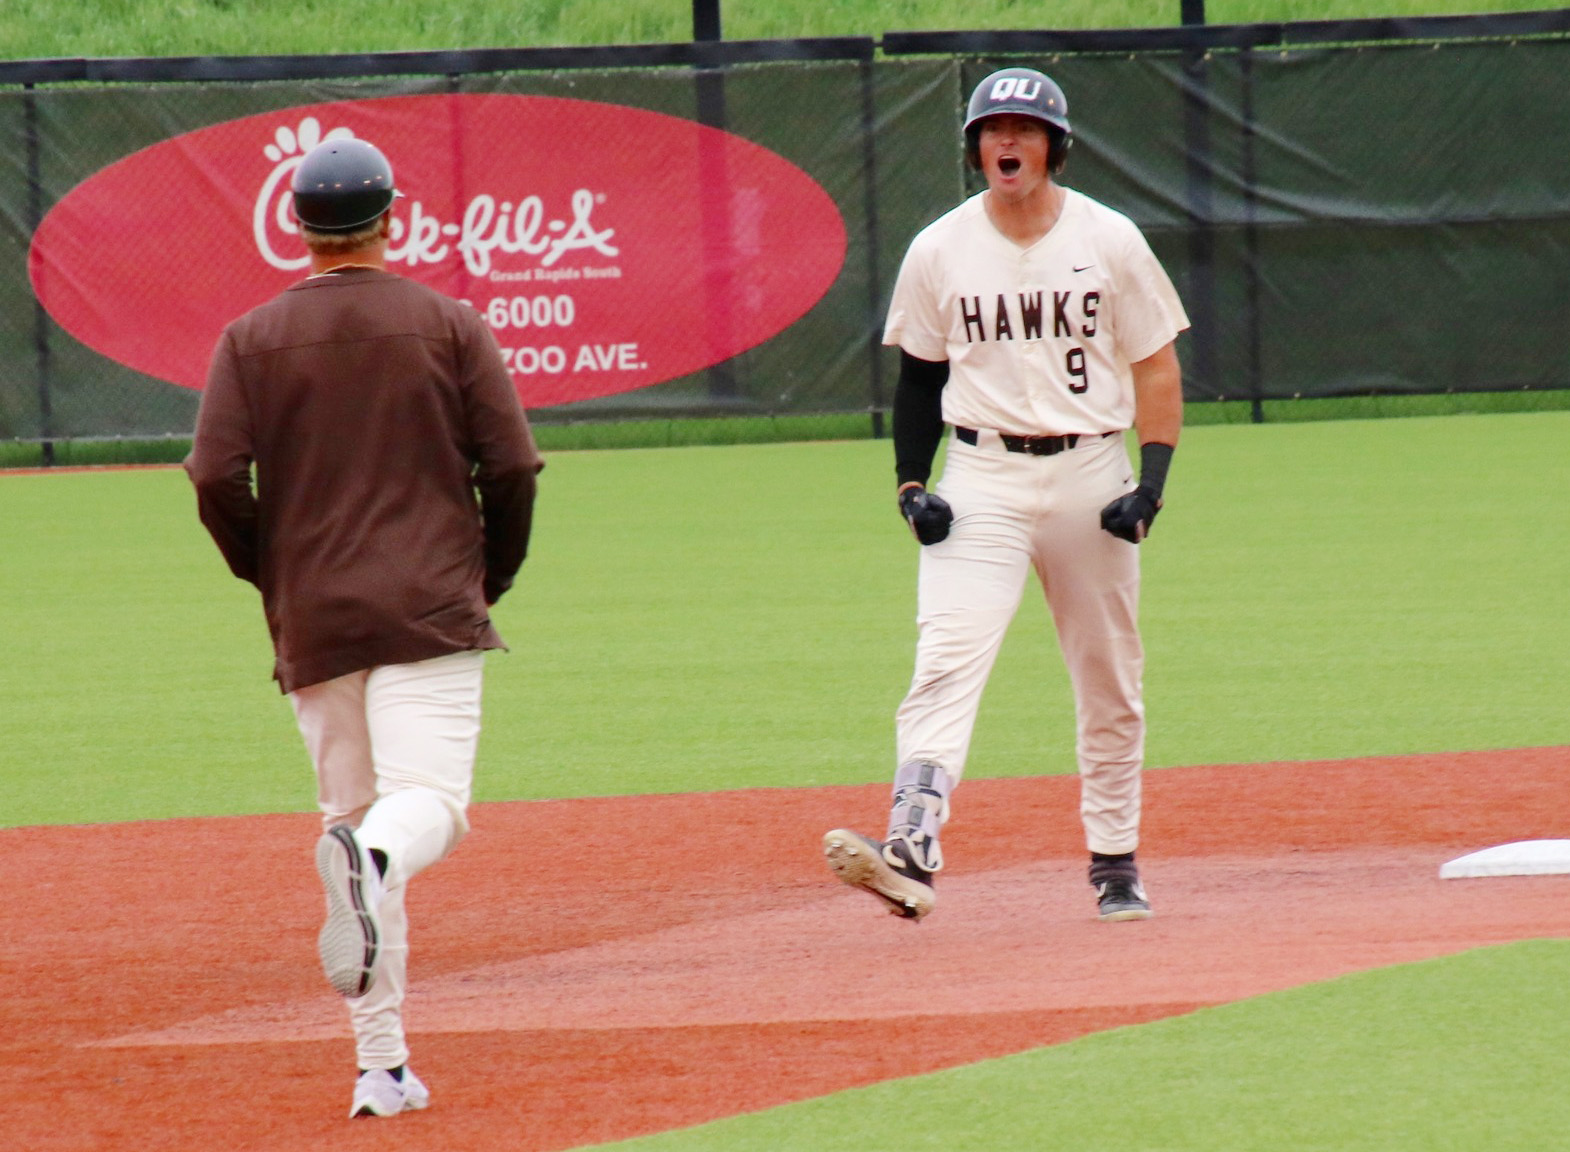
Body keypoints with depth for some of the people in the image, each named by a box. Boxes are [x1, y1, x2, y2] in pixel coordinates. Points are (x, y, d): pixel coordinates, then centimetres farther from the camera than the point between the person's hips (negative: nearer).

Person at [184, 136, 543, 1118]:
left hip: (312, 625, 2)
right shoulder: (449, 325, 4)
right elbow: (513, 467, -2)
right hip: (429, 611, -2)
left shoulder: (252, 339, 7)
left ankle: (383, 1064, 5)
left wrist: (273, 576, 13)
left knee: (354, 813, 9)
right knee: (430, 803, -10)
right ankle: (370, 858, -48)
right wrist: (491, 577, 14)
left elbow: (216, 478, -3)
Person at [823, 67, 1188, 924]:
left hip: (1090, 474, 1)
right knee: (947, 659, -19)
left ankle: (1114, 862, 22)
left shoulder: (1110, 242, -1)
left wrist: (1152, 480, -9)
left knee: (1109, 682, 8)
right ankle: (910, 849, -33)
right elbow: (919, 374, 11)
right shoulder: (939, 251, 1)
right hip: (981, 479, -1)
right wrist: (911, 485, -1)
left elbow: (1156, 367, 3)